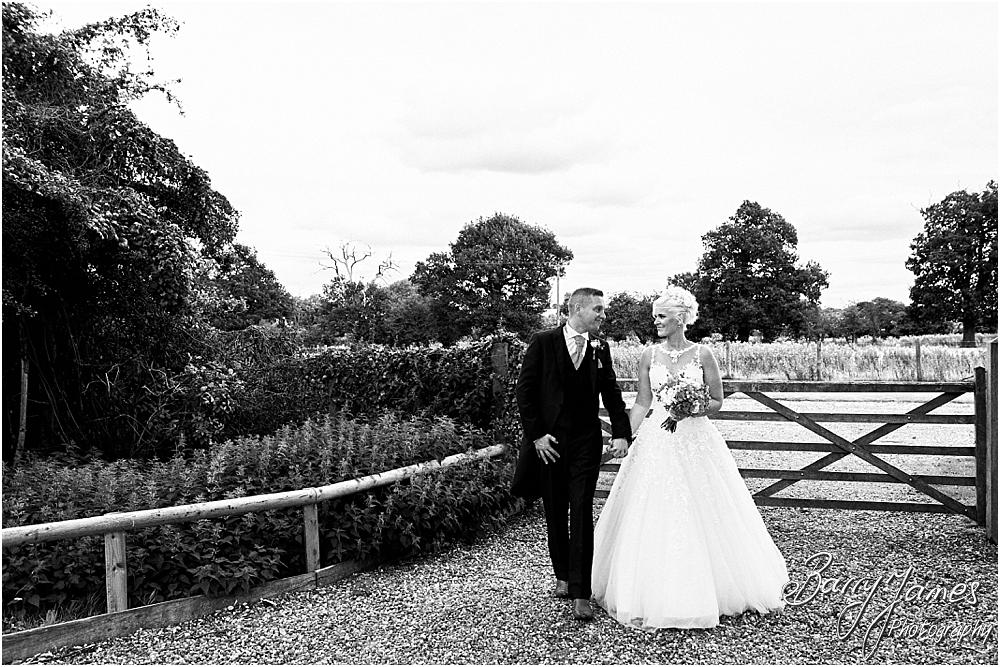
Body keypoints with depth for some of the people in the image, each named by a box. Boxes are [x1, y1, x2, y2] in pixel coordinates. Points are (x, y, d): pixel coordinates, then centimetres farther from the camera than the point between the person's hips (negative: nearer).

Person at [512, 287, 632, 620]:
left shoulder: (600, 349, 4)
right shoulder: (543, 343, -5)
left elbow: (611, 393, 10)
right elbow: (524, 390, -5)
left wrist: (621, 432, -1)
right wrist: (536, 434, -9)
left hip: (586, 442, 1)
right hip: (548, 442, -1)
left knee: (582, 515, -6)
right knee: (555, 515, 11)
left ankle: (581, 593, -3)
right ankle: (563, 576, 31)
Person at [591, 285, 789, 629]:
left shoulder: (703, 355, -2)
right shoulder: (649, 355, 3)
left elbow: (717, 401, 4)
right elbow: (642, 404, 6)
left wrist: (695, 408, -16)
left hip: (696, 441, -1)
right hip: (656, 442, 1)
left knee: (703, 518, 5)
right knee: (654, 520, 2)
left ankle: (701, 593, 23)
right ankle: (654, 597, 17)